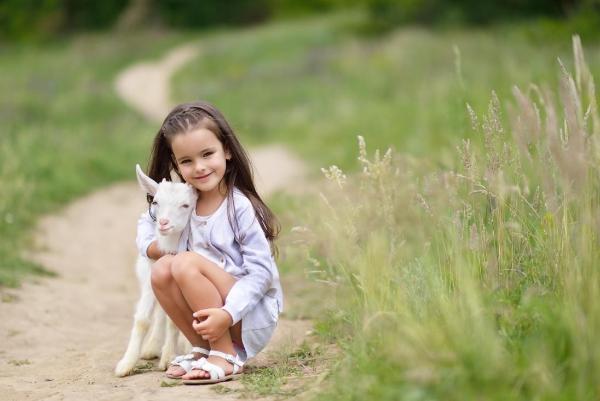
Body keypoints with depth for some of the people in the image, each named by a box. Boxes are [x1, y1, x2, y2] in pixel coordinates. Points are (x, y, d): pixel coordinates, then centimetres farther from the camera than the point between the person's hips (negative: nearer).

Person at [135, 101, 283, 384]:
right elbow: (147, 221, 21)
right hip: (208, 315, 6)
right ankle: (204, 348, -3)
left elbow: (261, 272, -19)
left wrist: (228, 314, -30)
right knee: (162, 270, -15)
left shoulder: (241, 207, -16)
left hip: (252, 314, -6)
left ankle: (226, 357, -17)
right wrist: (152, 246, -2)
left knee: (186, 263, -24)